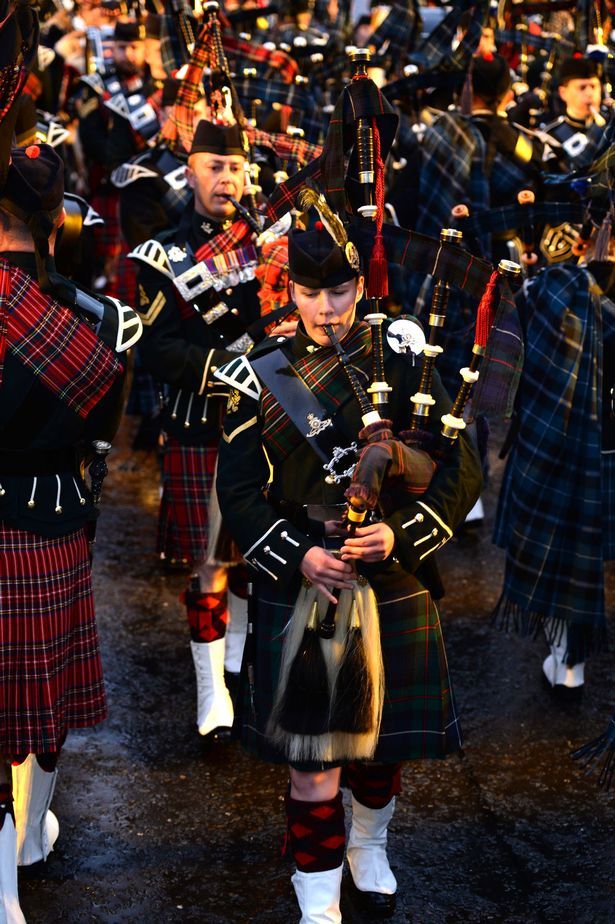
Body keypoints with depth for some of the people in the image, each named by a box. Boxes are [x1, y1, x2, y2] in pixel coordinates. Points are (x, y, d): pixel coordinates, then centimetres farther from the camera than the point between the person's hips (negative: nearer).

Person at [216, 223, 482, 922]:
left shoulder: (404, 367, -1)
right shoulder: (260, 379, -3)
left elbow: (462, 472, -1)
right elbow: (237, 492, -2)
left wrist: (400, 533, -17)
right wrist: (298, 556, -17)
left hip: (392, 587, 2)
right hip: (299, 591, -2)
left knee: (384, 742, 18)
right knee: (313, 761, 1)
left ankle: (368, 845, 47)